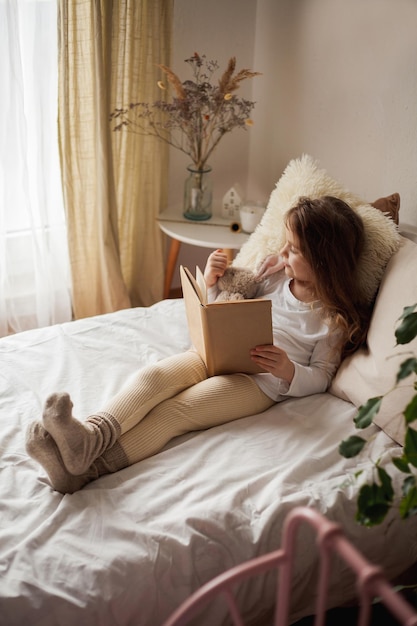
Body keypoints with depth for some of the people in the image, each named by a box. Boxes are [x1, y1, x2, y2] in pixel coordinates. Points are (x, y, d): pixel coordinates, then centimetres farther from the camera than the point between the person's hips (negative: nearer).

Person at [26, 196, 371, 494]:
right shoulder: (274, 273, 14)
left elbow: (320, 378, 0)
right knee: (154, 375, -26)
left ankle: (85, 468, -47)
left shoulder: (335, 317, 0)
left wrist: (288, 370, -21)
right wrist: (212, 283, 3)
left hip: (262, 381, -6)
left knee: (176, 410, -29)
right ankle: (92, 433, -50)